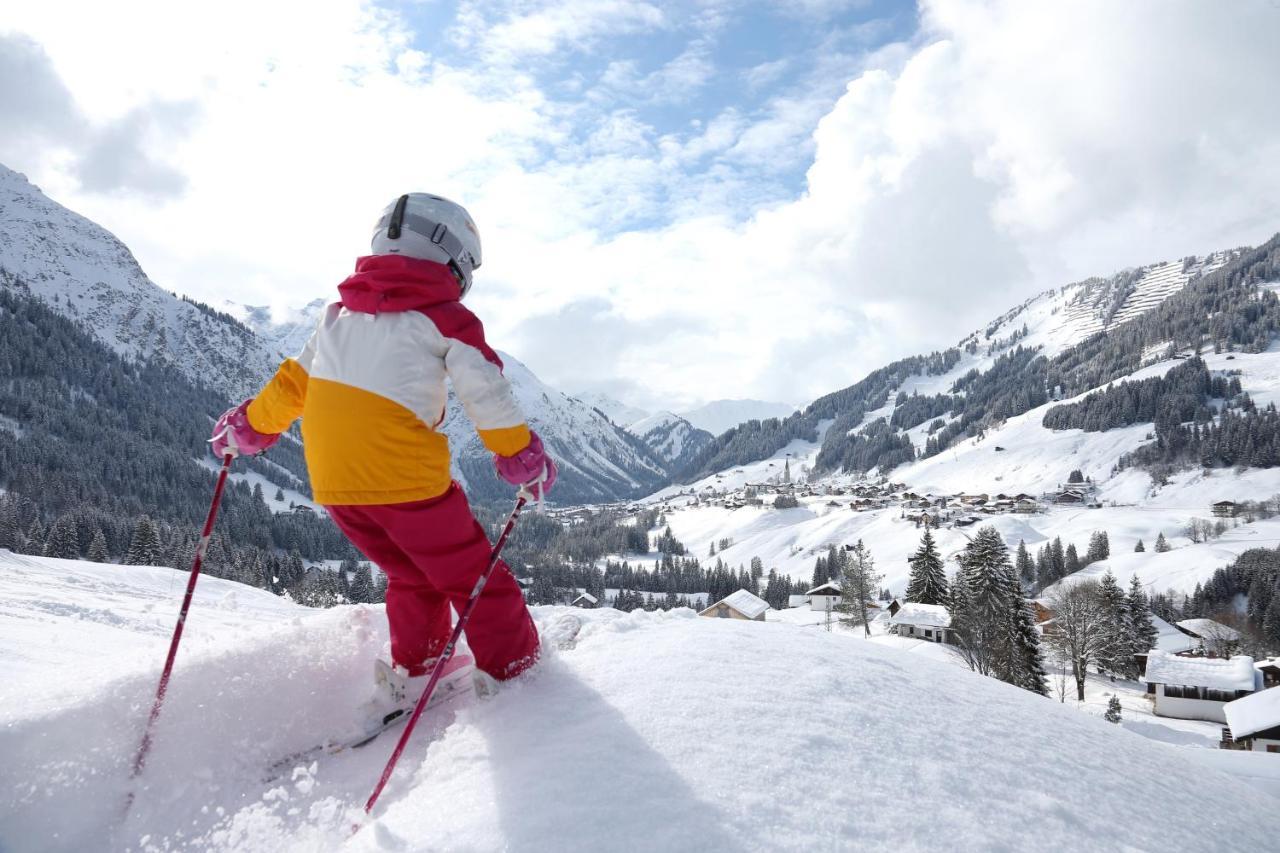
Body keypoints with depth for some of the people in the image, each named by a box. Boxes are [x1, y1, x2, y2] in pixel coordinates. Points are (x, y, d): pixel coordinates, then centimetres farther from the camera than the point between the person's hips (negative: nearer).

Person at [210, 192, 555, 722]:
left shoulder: (340, 312, 14)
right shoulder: (444, 319, -3)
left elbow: (296, 380, 19)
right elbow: (487, 394, -6)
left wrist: (251, 425, 32)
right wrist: (523, 456, 3)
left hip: (332, 484, 6)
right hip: (404, 479, -6)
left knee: (411, 577, 24)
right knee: (472, 576, 10)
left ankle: (410, 674, 27)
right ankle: (513, 665, 17)